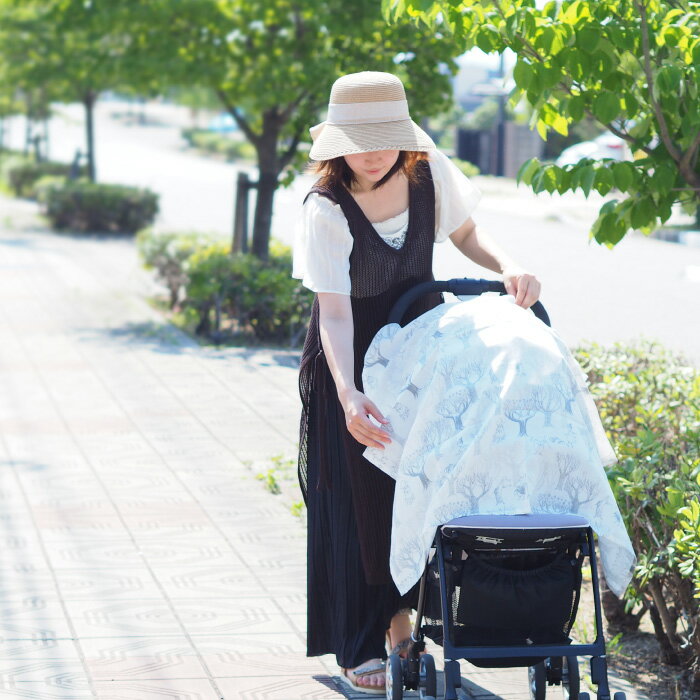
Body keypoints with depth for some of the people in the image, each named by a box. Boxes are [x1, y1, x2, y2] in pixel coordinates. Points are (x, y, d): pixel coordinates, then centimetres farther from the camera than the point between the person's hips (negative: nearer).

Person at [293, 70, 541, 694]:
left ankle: (400, 617, 25)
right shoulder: (325, 210, -27)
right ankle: (359, 646, 6)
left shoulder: (431, 174, -14)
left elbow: (464, 232, 6)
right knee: (356, 495, -4)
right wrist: (349, 396, -46)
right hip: (352, 359, -4)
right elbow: (333, 312, -32)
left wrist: (507, 266, -15)